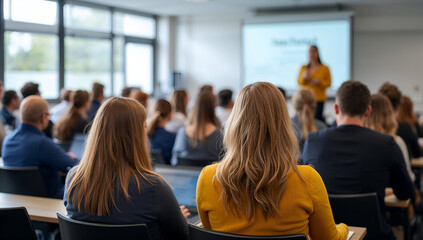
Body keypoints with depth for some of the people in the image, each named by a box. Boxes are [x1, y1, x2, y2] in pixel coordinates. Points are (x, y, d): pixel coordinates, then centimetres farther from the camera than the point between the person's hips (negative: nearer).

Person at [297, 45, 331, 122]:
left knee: (317, 117, -10)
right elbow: (299, 82, 7)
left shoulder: (325, 68, 4)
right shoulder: (304, 68, 10)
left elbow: (328, 83, 2)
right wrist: (304, 77, -13)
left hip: (319, 98, -2)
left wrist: (319, 82, -16)